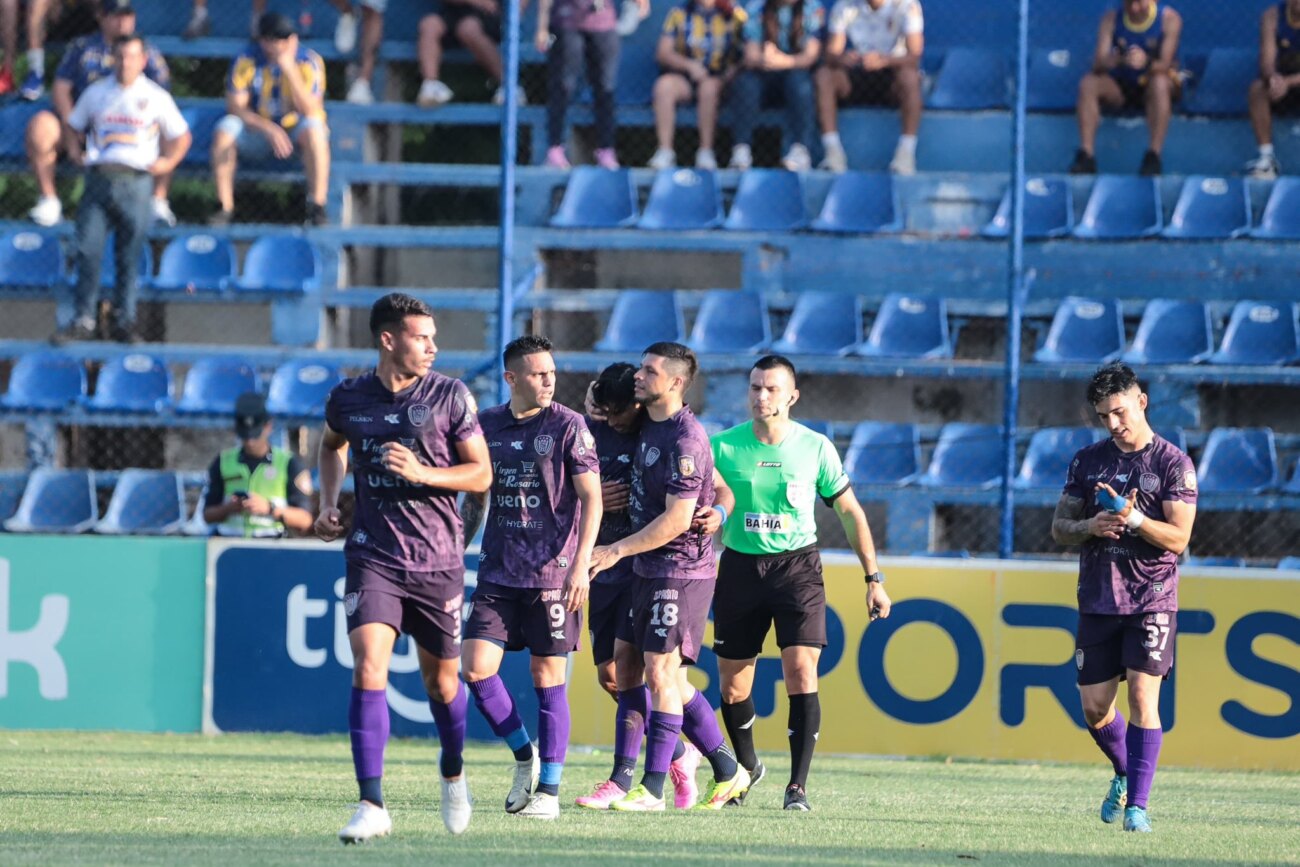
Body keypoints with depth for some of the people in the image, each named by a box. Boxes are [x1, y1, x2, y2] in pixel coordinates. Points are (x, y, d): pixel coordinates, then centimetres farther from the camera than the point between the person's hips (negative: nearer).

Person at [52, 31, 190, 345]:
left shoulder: (155, 97, 8)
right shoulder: (96, 93, 13)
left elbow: (181, 135, 16)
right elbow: (73, 125, 23)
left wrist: (168, 161, 1)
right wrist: (74, 151, 5)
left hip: (135, 181, -1)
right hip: (99, 180, 1)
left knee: (129, 257, 1)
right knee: (88, 251, -6)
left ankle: (124, 322, 7)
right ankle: (82, 321, -2)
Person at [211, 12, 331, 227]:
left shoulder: (309, 61, -15)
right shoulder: (247, 60, -12)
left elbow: (309, 110, -25)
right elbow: (235, 106, -16)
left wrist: (289, 68, -33)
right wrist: (270, 129, -31)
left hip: (296, 133, -2)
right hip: (259, 133, 2)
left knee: (313, 128, -36)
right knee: (225, 128, -28)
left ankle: (316, 207, -33)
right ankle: (225, 208, -22)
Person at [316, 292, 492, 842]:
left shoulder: (450, 396, -3)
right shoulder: (348, 399, 3)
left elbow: (481, 474, -1)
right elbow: (331, 445, 27)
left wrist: (422, 472, -16)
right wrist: (328, 503, 13)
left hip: (437, 559, 0)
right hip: (372, 556, 0)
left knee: (441, 681, 10)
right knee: (368, 669, -17)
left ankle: (453, 774, 41)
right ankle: (372, 806, -19)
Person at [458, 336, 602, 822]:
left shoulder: (568, 426, -4)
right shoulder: (487, 425, 8)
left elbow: (591, 498, -7)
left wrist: (580, 565, -16)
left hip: (552, 574, -4)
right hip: (498, 572, 4)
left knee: (548, 678, -1)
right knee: (475, 667, -6)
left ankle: (548, 789, 6)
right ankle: (525, 757, 14)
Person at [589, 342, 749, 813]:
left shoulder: (685, 439, -17)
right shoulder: (649, 426, 11)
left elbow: (676, 519, -20)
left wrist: (618, 550, -18)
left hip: (680, 570, -10)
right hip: (649, 573, 10)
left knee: (661, 673, -9)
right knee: (671, 679, 11)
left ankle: (652, 788, -6)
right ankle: (728, 772, 20)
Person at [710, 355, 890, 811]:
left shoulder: (815, 448, -4)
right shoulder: (723, 447, -4)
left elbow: (850, 512, 6)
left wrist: (873, 578, 5)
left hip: (797, 565, -1)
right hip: (740, 566, 1)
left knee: (801, 673, -16)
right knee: (733, 685, 7)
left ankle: (798, 786, -14)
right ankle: (747, 768, 33)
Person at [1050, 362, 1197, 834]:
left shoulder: (1174, 464, -4)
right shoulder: (1088, 461, 9)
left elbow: (1178, 538, -10)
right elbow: (1059, 528, 11)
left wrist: (1134, 519, -25)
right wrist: (1089, 527, -10)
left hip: (1152, 600, -4)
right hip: (1097, 600, 4)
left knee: (1142, 695, -13)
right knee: (1094, 706, 4)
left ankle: (1137, 805, -12)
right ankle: (1125, 774, 31)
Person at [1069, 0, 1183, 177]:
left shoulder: (1169, 18, -13)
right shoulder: (1111, 19, -7)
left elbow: (1165, 64, -22)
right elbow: (1098, 64, -16)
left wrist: (1146, 63, -46)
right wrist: (1117, 60, -40)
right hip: (1120, 87, 3)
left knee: (1159, 82, -37)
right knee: (1088, 83, -24)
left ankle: (1153, 156, -38)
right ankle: (1085, 157, -27)